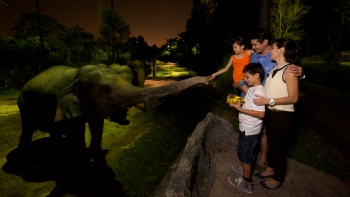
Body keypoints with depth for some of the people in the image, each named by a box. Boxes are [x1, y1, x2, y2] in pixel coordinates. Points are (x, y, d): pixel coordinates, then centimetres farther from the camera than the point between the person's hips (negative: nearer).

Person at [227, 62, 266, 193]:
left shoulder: (259, 91, -25)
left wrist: (240, 109, -29)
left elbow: (261, 114, -30)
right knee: (247, 153, 26)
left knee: (244, 154, 6)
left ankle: (246, 183, 24)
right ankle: (246, 170, 49)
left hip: (250, 129, -9)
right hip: (246, 127, 9)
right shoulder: (251, 88, 4)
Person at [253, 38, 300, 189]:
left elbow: (293, 98, -21)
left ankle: (278, 179, 33)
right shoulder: (274, 69, 6)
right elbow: (271, 91, 7)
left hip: (282, 116, -7)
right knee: (271, 143, 23)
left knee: (279, 147, 11)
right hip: (270, 113, 7)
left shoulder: (289, 70, -17)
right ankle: (271, 169, 47)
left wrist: (268, 101, -24)